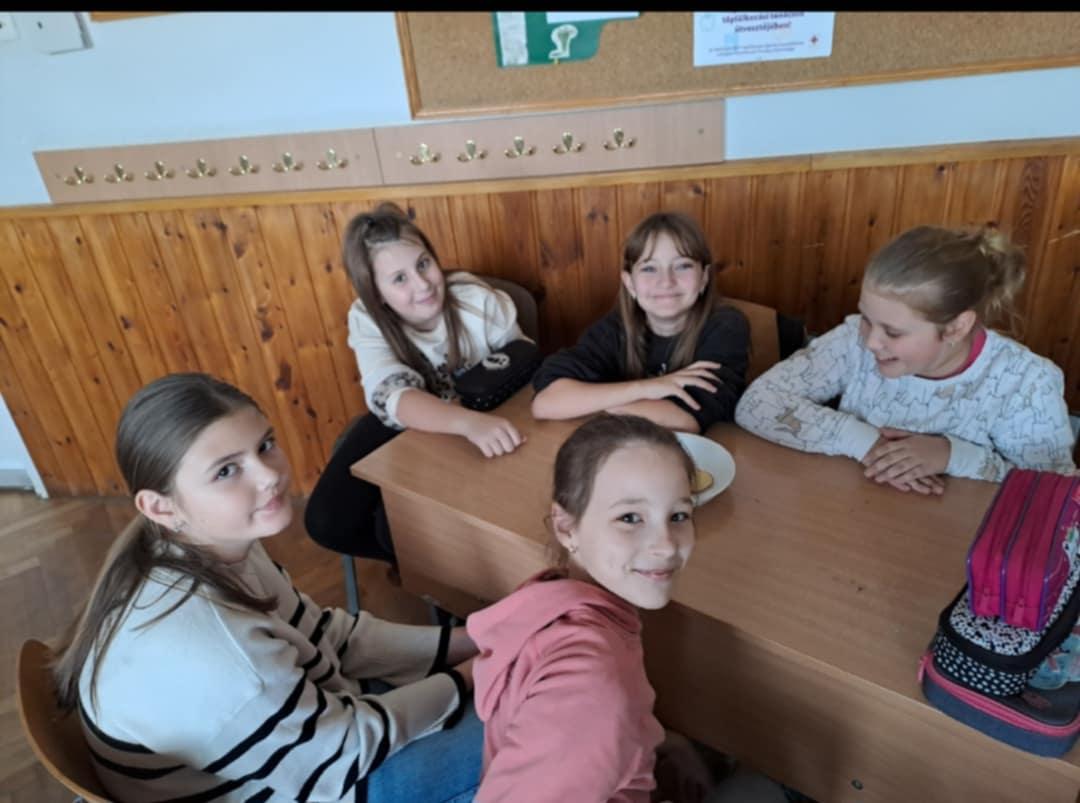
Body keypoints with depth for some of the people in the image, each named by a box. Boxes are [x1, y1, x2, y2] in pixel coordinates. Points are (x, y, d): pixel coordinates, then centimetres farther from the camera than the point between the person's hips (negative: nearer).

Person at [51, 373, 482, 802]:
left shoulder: (209, 545, -15)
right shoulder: (210, 650, -39)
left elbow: (323, 634, -4)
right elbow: (343, 751, -23)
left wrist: (465, 642, -7)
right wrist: (463, 680, -11)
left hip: (282, 723, 6)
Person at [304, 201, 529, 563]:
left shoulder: (478, 301, -23)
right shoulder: (367, 320, -20)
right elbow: (395, 397, -37)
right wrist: (469, 422, -57)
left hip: (484, 422, -3)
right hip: (404, 426, 3)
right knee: (326, 522, -7)